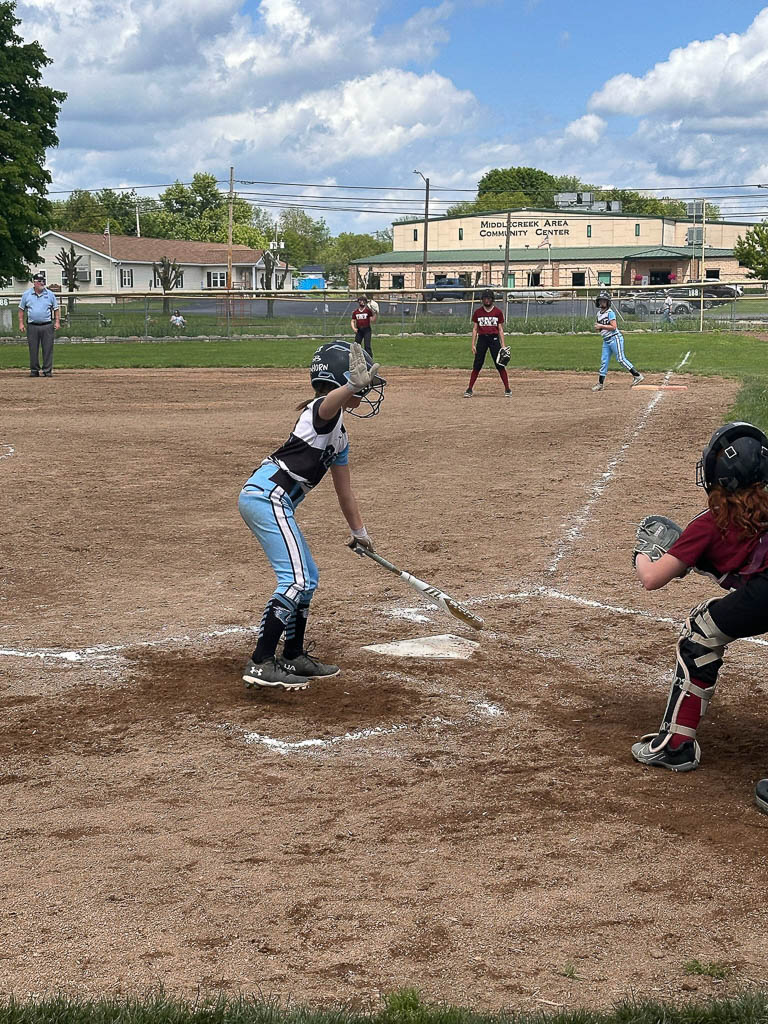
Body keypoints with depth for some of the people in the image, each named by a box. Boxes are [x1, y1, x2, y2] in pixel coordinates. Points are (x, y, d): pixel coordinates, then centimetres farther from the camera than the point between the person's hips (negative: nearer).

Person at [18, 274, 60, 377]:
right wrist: (21, 323, 4)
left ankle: (47, 370, 3)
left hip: (47, 326, 0)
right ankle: (34, 370, 10)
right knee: (33, 349, 3)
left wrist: (57, 322, 0)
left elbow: (56, 309, 11)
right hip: (32, 326, 0)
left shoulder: (50, 294, 7)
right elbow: (21, 309, 12)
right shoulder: (27, 294, 6)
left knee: (48, 349, -2)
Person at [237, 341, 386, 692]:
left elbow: (344, 489, 33)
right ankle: (261, 663, -18)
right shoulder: (321, 410, -7)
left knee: (307, 577, 19)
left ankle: (294, 657, 29)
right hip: (267, 496, -11)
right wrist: (354, 386, -57)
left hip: (267, 501, 11)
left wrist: (359, 531, 39)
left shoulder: (339, 435, 23)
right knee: (295, 579, -15)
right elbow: (333, 399, -35)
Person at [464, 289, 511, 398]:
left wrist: (503, 345, 0)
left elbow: (500, 329, 5)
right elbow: (475, 329, 10)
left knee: (500, 365, -4)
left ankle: (507, 389, 3)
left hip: (494, 338, -1)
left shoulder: (498, 312, 4)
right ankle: (470, 390, 5)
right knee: (477, 365, 0)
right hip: (482, 339, 1)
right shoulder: (478, 312, 8)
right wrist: (473, 344, 2)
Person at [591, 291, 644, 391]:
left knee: (620, 359, -11)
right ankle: (600, 384, 9)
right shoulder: (599, 313, 14)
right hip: (606, 340, 8)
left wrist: (601, 326, -18)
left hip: (615, 338, -8)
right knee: (604, 361, 6)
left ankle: (637, 376, -6)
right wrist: (598, 327, 3)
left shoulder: (610, 312, -11)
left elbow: (613, 327, -18)